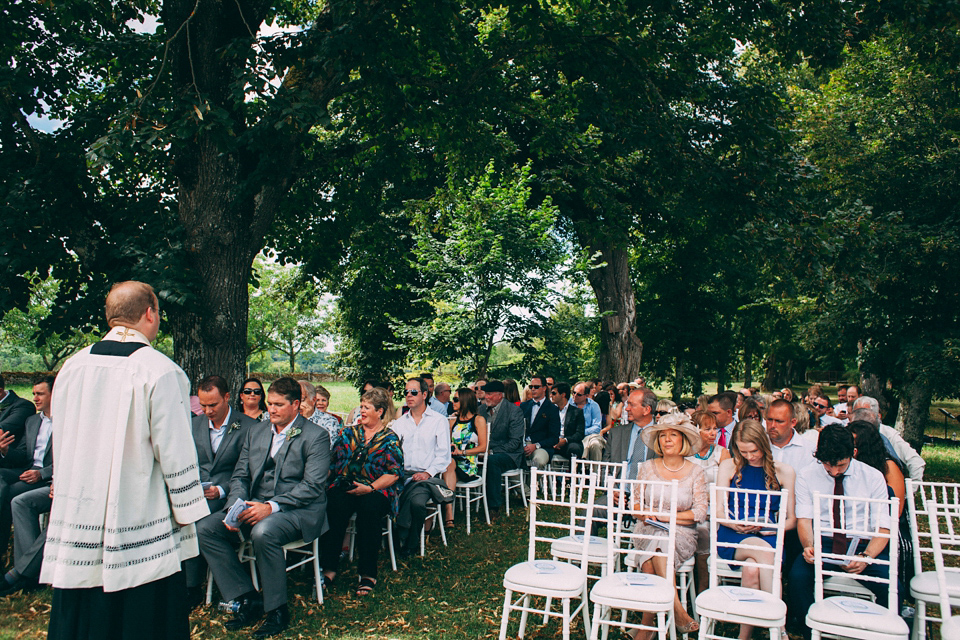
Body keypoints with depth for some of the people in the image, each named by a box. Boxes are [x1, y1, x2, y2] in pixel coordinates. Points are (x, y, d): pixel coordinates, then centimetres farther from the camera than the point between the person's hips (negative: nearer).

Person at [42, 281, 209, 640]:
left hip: (78, 521, 6)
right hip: (141, 534, -5)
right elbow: (174, 450, -14)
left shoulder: (72, 367, 2)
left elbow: (60, 444, 12)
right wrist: (187, 511, -4)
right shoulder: (160, 371, -16)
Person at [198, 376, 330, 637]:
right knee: (205, 528, -13)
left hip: (298, 510, -6)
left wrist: (271, 506, -23)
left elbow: (313, 486, -13)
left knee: (263, 532, -35)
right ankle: (247, 599, -5)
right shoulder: (255, 433, 16)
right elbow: (240, 476, 13)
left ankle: (277, 610, -14)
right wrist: (235, 508, -8)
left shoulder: (316, 436, -5)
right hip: (254, 507, 7)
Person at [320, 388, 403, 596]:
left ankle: (368, 573, -25)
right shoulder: (348, 432, 20)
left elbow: (394, 473, -2)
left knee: (370, 506, -35)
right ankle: (329, 568, -26)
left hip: (376, 490, -2)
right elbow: (333, 460, 14)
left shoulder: (390, 439, 8)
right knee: (335, 503, -31)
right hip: (345, 486, 3)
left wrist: (369, 488, -15)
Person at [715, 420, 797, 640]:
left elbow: (791, 519, 8)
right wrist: (737, 524, -13)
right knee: (763, 550, -34)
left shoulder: (784, 472, 8)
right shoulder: (728, 467, 8)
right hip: (732, 538, 0)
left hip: (767, 538, 0)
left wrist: (771, 529, -12)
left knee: (751, 570, -34)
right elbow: (718, 511, 7)